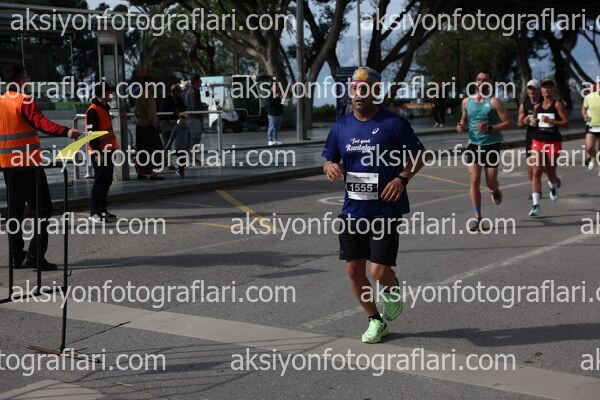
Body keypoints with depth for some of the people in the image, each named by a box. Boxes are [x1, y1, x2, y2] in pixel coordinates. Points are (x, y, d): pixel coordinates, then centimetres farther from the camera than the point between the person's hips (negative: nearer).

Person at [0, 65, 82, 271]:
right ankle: (35, 255, -11)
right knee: (43, 208, -4)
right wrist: (65, 131, -37)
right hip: (28, 163, -8)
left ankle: (17, 256, 14)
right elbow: (40, 122, -25)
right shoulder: (24, 100, -10)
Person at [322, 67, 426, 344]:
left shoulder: (394, 123, -6)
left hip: (386, 210, -5)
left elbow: (420, 155, 2)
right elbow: (328, 161, 17)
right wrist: (330, 167, -7)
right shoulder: (341, 127, 7)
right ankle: (375, 321, 26)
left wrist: (402, 178, -14)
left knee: (379, 272, -11)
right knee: (354, 270, 5)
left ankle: (392, 289, 28)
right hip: (352, 210, 5)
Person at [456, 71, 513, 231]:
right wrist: (461, 127, 0)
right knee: (474, 180, -10)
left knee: (491, 183, 3)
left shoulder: (494, 102, -7)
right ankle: (477, 218, -5)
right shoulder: (467, 101, 7)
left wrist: (490, 128, -22)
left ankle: (495, 190, 44)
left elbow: (509, 123, -9)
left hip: (492, 146, -3)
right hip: (473, 145, 3)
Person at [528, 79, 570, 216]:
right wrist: (533, 121, 4)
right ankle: (535, 204, -9)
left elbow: (567, 123, -11)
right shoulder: (537, 106, 10)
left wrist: (550, 121, -21)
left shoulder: (558, 104, -6)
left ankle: (554, 185, 48)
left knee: (551, 173, 8)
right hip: (538, 141, 4)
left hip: (554, 142, -4)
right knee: (536, 172, -8)